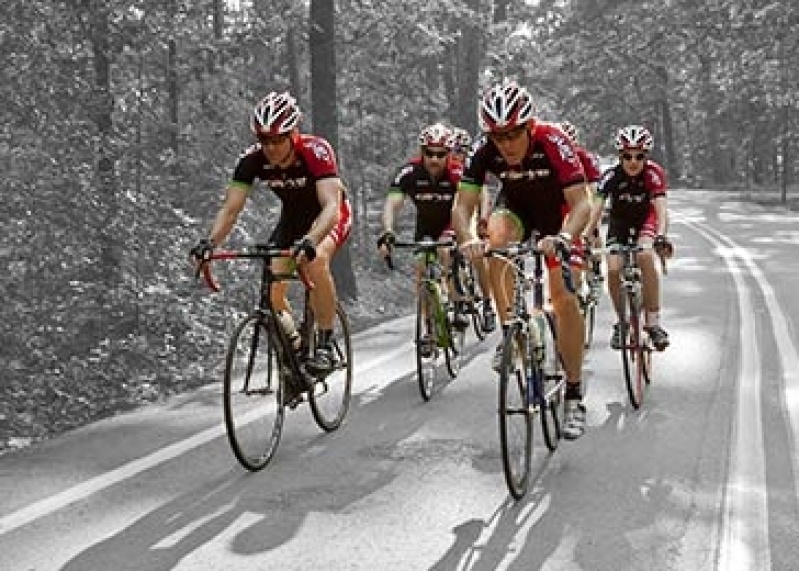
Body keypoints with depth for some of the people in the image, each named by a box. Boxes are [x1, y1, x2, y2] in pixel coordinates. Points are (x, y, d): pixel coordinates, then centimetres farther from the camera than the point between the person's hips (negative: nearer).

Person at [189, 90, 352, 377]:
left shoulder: (316, 150, -34)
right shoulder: (253, 159, -22)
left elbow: (331, 206, -46)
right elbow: (230, 208, -23)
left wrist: (309, 241, -64)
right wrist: (209, 242, -42)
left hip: (330, 217, -4)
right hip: (293, 217, 4)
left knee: (316, 262, -34)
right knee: (272, 290, -11)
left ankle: (324, 346, -22)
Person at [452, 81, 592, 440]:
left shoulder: (553, 143, -34)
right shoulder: (486, 151, -27)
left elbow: (581, 204, -38)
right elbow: (463, 204, -29)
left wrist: (563, 238, -58)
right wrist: (467, 239, -50)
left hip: (555, 212, -2)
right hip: (514, 206, 2)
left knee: (564, 297, -11)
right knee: (497, 239, -34)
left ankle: (574, 395, 0)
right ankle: (509, 332, -19)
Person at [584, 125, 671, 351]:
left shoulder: (654, 173, -27)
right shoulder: (611, 176, -26)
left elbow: (661, 207, -38)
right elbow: (597, 207, -34)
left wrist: (661, 235, -55)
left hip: (645, 221, -1)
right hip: (619, 223, 1)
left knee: (645, 256, -31)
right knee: (613, 270, -19)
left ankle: (653, 322, -22)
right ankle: (622, 321, 7)